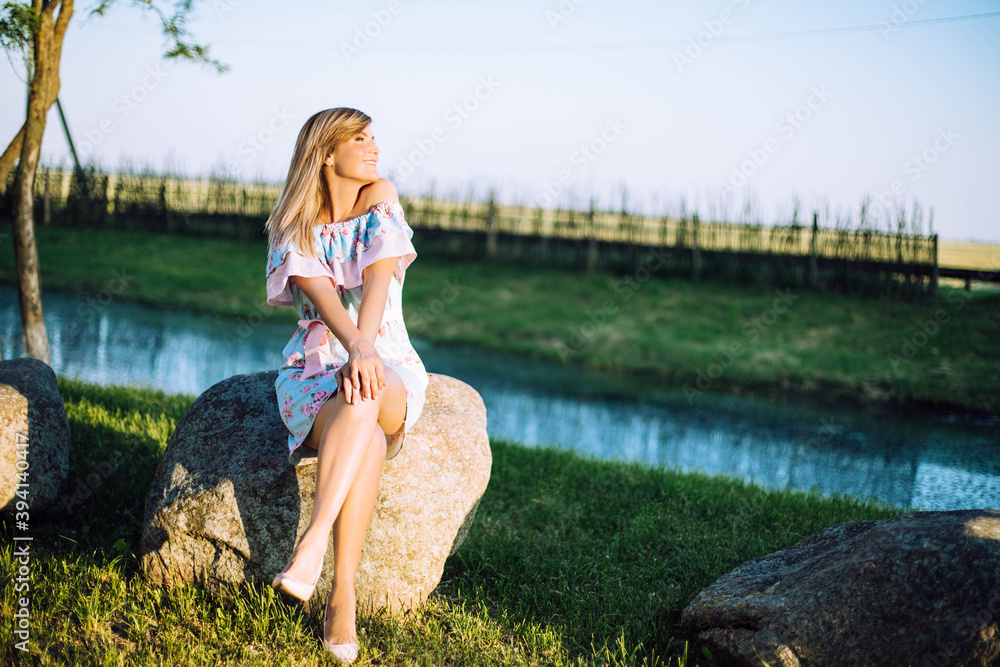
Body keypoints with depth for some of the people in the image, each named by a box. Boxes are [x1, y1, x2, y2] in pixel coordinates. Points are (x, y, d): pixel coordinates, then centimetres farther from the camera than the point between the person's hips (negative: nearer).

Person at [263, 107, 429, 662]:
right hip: (315, 370, 0)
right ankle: (343, 597, -35)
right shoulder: (292, 229, 2)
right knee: (368, 442, -35)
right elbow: (322, 296, -16)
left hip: (391, 371, 0)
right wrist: (355, 346, -38)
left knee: (366, 396, -38)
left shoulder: (380, 200, 3)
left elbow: (377, 280, -13)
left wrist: (364, 352, -31)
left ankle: (310, 547, -41)